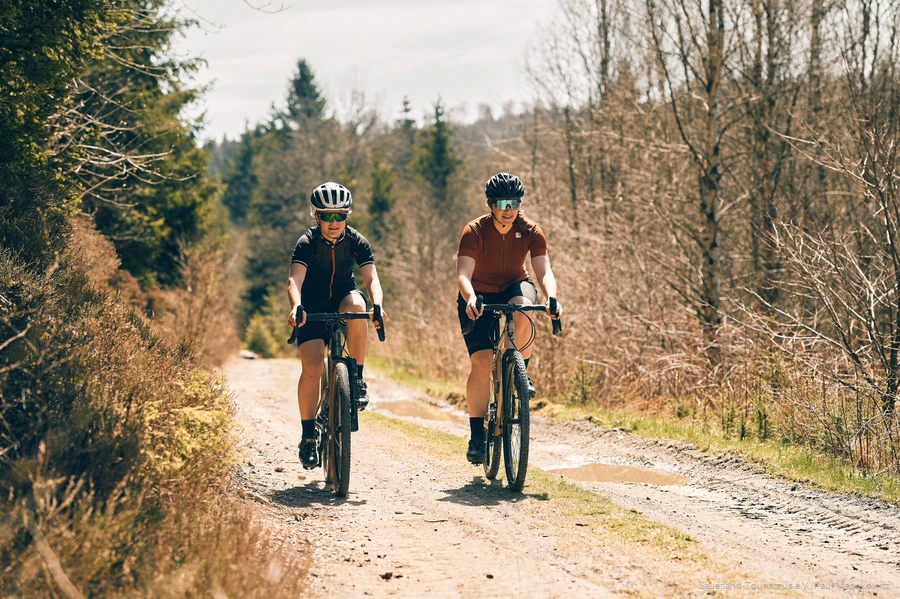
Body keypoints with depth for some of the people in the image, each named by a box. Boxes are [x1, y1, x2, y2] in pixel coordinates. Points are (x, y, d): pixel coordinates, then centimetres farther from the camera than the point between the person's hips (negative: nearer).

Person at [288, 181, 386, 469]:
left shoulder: (357, 241, -13)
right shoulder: (307, 243, -19)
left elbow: (371, 278, -23)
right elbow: (295, 280, -33)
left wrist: (377, 305, -44)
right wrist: (296, 307, -53)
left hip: (343, 297, 1)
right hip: (313, 307, -1)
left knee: (356, 306, -36)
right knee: (312, 368, -18)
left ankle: (358, 379, -21)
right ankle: (308, 433, -3)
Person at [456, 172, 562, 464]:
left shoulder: (530, 231, -15)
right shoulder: (475, 231, -21)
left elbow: (544, 271, -23)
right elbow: (463, 274, -30)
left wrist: (552, 299, -44)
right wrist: (470, 299, -52)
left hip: (513, 288, 1)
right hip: (479, 296, -1)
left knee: (522, 308, -37)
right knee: (482, 362, -17)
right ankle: (476, 435, -8)